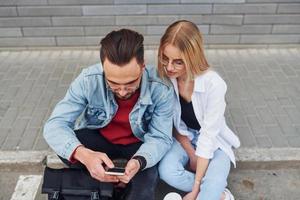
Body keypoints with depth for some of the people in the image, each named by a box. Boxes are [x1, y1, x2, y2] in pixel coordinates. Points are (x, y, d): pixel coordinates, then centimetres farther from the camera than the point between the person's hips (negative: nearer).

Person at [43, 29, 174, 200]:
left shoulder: (161, 88, -28)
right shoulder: (88, 80, -27)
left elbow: (160, 138, -20)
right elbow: (55, 125, -28)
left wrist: (139, 161, -44)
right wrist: (83, 154, -49)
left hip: (139, 144, -2)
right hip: (98, 139, 2)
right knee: (64, 144, -27)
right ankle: (121, 184, -9)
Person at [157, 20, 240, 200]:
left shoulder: (213, 84, -28)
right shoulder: (164, 78, -18)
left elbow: (208, 136, -24)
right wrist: (191, 154, -11)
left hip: (213, 142, -3)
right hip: (183, 138, 4)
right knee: (166, 171, -26)